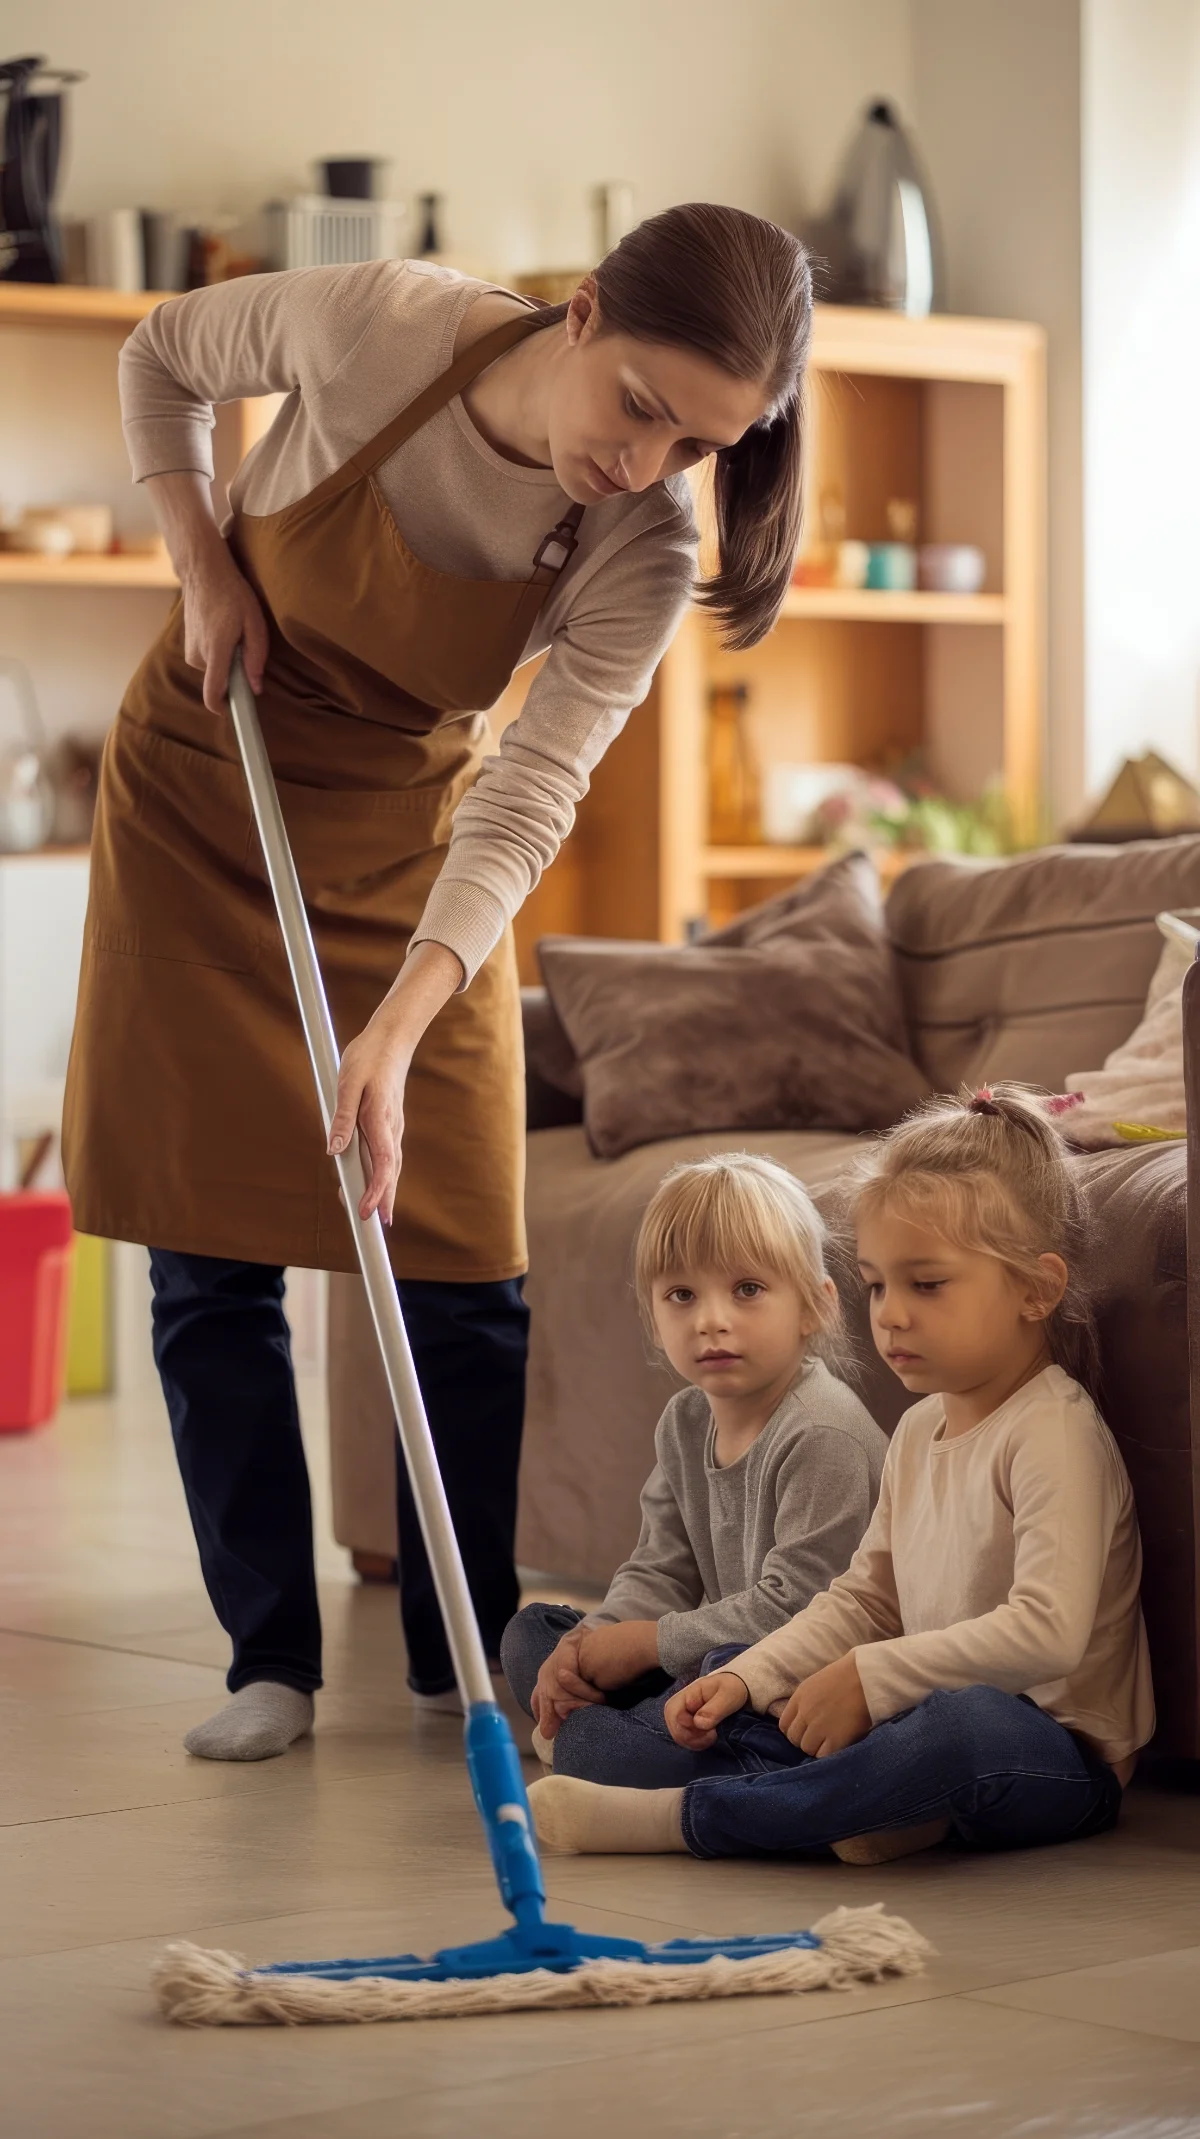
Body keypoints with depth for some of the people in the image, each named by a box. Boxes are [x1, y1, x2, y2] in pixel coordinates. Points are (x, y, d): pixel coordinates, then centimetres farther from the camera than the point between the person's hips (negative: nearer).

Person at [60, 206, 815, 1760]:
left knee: (464, 1268, -4)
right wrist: (200, 563, -17)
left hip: (405, 833, 1)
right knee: (210, 1256, -2)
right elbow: (161, 358, -5)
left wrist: (395, 1031, -40)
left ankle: (463, 1657, 10)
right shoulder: (372, 325, -27)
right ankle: (270, 1660, 7)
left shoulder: (645, 553, -23)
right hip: (197, 783, -1)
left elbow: (525, 805, -29)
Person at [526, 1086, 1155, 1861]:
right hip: (933, 1716, 9)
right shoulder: (922, 1428, 12)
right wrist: (748, 1679, 3)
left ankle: (685, 1818, -29)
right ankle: (874, 1800, -18)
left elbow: (1048, 1630, -28)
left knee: (965, 1724, -42)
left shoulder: (1053, 1433, -16)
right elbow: (865, 1598, 18)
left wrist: (869, 1676, -26)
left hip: (1060, 1760, -9)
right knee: (715, 1713, 8)